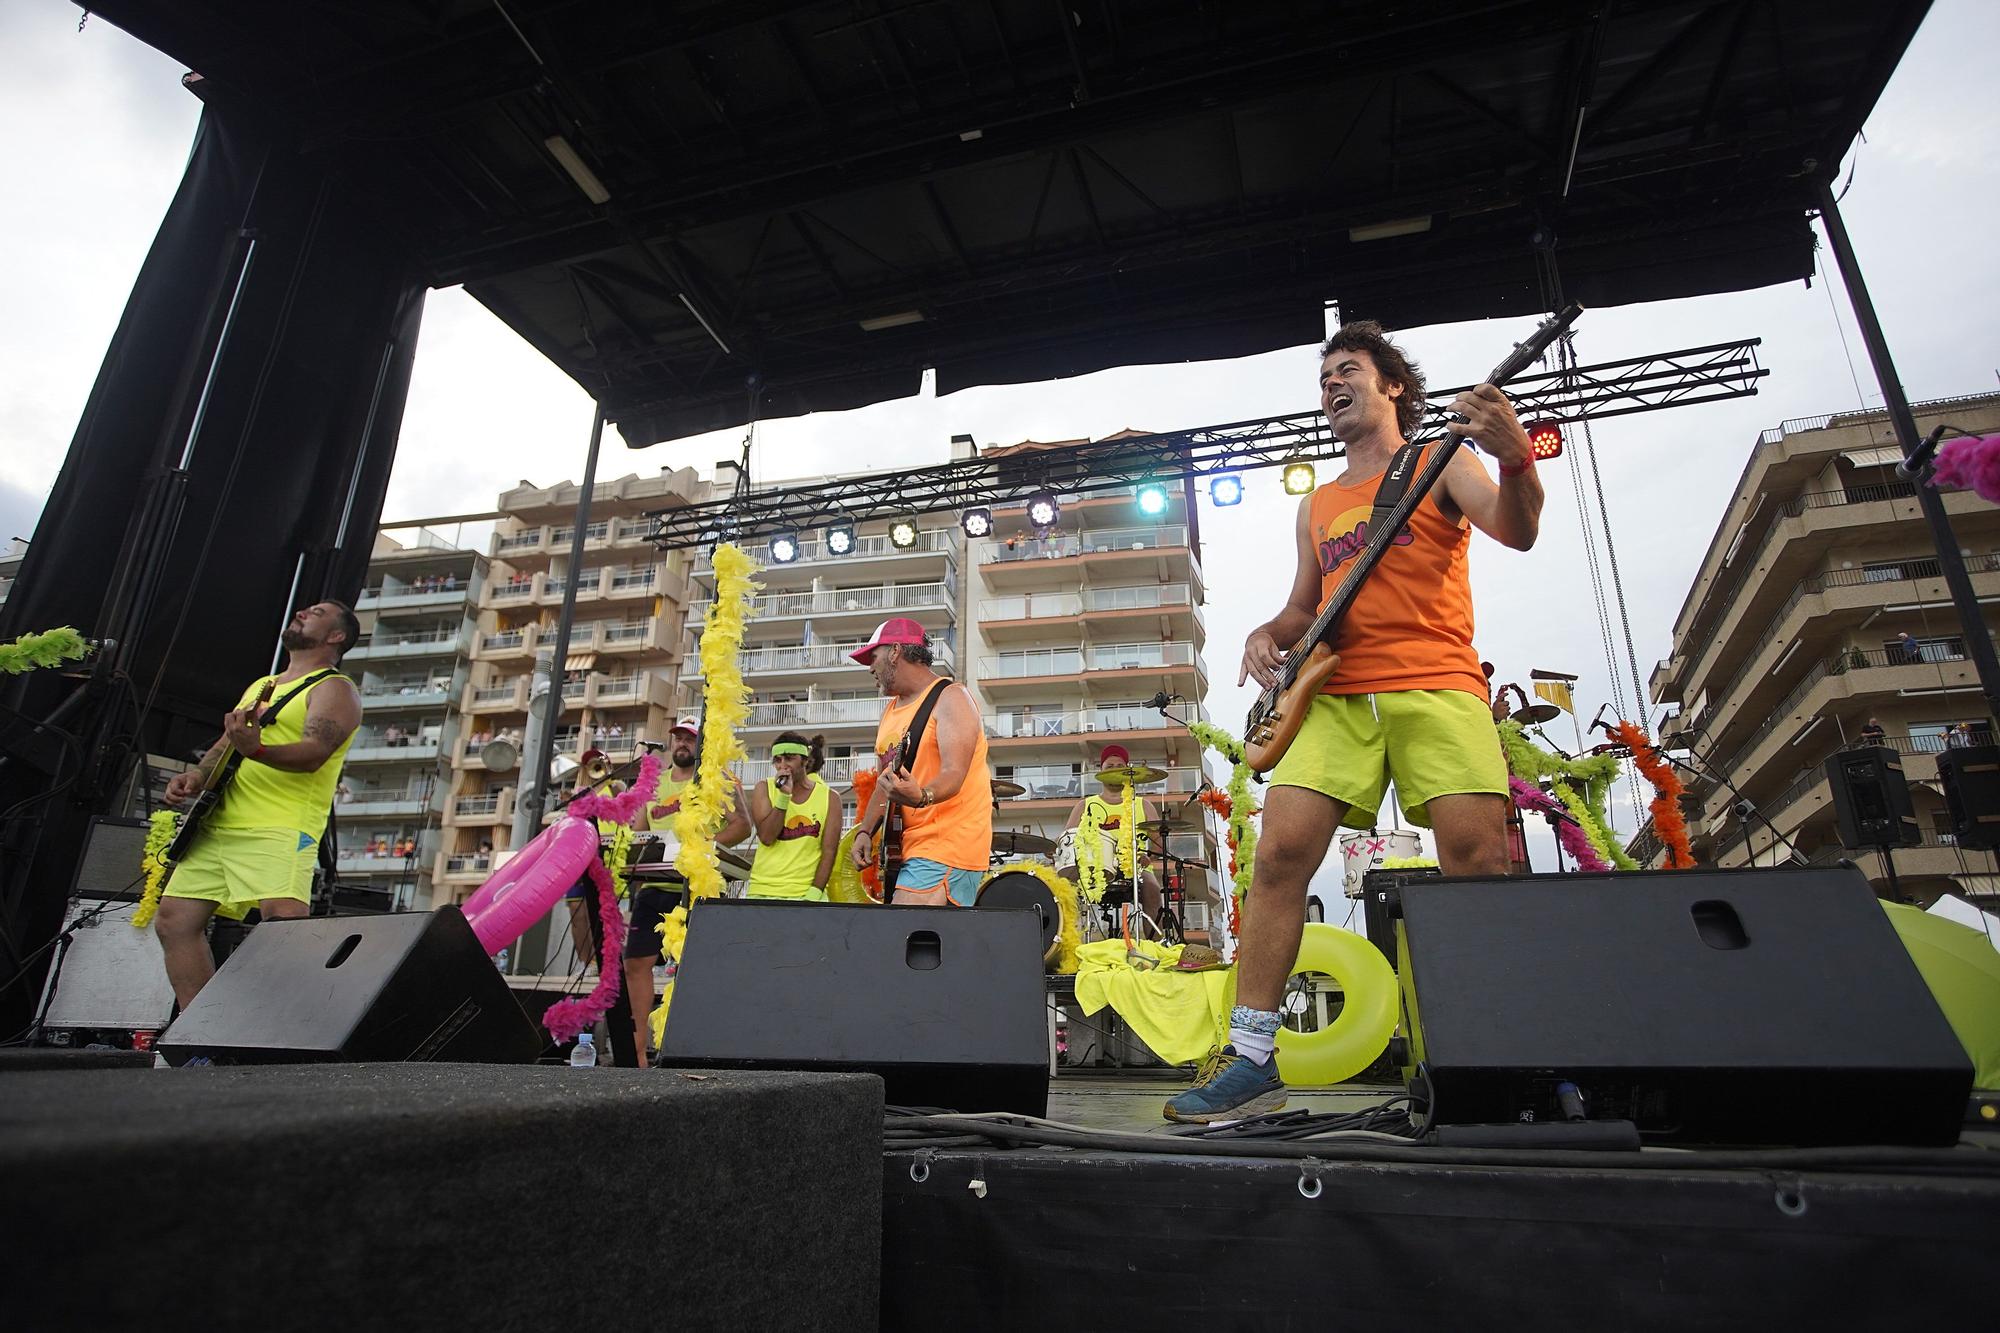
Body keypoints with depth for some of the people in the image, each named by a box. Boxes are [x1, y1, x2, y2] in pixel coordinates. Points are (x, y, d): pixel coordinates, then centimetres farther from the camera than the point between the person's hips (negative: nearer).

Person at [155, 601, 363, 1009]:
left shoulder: (334, 689, -2)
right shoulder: (260, 685, 25)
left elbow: (312, 755, -18)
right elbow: (225, 743, 29)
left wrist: (255, 750, -35)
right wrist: (196, 776, 9)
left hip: (280, 830, -9)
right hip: (217, 826, 9)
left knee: (284, 921, -25)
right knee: (173, 922, 8)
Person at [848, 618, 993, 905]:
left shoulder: (949, 697, -7)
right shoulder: (891, 711, 18)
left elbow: (954, 774, -20)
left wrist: (921, 796, -40)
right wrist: (865, 831, 4)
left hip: (948, 846, -8)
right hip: (906, 848, 8)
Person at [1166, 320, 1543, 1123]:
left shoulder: (1441, 462, 14)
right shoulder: (1318, 506, 26)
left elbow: (1517, 531, -4)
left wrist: (1515, 457, -24)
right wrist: (1269, 634, 5)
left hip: (1436, 687, -3)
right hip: (1335, 696, 3)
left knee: (1478, 858, -15)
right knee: (1281, 851, -11)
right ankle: (1251, 1057, -7)